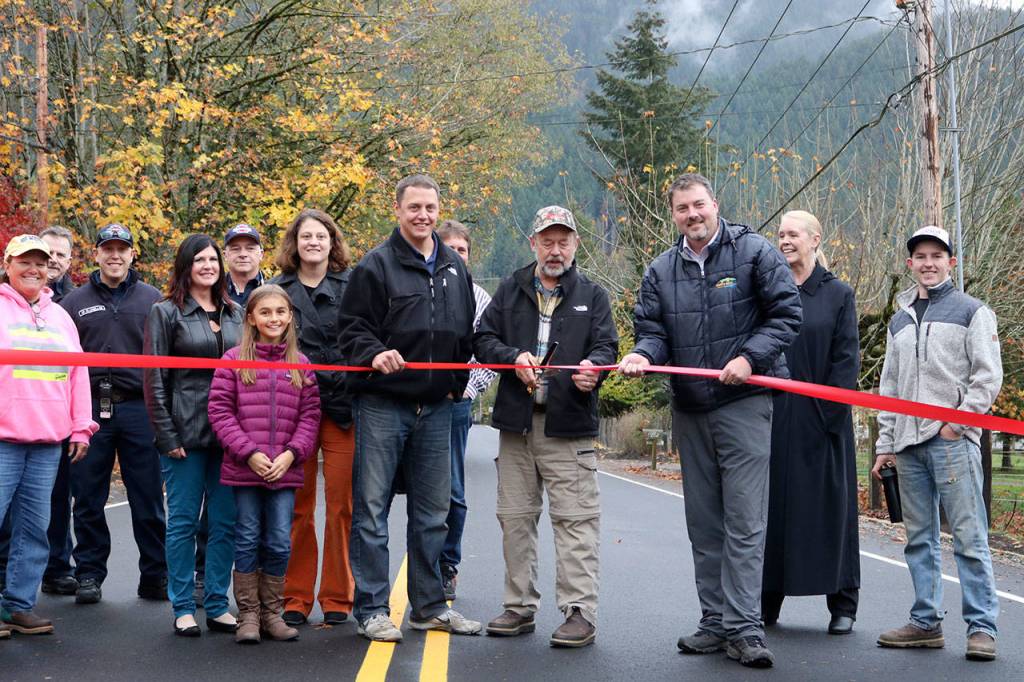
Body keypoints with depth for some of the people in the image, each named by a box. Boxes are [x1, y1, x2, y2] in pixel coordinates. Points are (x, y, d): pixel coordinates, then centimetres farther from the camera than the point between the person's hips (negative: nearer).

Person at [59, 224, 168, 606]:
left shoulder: (152, 300, 8)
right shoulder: (75, 302, 11)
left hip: (139, 409, -1)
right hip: (89, 408, 1)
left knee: (148, 499, 1)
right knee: (88, 500, 5)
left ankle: (155, 576, 9)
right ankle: (89, 574, 15)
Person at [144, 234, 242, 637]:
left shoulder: (235, 314, 13)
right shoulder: (166, 313, 1)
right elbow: (154, 380, -3)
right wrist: (166, 436, -9)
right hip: (185, 435, -4)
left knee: (225, 523, 5)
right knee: (183, 521, 2)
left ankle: (217, 605, 14)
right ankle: (183, 608, 9)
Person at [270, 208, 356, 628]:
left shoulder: (352, 286, 7)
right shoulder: (277, 290, 11)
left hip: (342, 407, -1)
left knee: (341, 506, 1)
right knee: (296, 507, 3)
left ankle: (337, 597, 11)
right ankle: (295, 597, 13)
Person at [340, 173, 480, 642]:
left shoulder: (455, 268, 14)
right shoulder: (376, 265, -4)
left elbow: (466, 334, 21)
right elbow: (353, 327, -8)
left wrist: (457, 383, 13)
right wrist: (375, 354, -26)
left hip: (437, 407, 6)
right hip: (382, 404, -5)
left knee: (432, 513, 12)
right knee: (372, 509, -2)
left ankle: (429, 606, 22)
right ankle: (371, 609, 6)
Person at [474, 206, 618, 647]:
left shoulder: (592, 296, 10)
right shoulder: (511, 290, 13)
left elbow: (607, 345, 1)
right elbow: (483, 339, 8)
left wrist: (593, 366, -22)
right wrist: (514, 358, -11)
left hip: (569, 427, -3)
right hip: (516, 422, 3)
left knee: (576, 519, -7)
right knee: (515, 518, 8)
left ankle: (580, 611, -4)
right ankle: (520, 607, 19)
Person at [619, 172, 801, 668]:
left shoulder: (754, 252, -1)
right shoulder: (661, 270, 11)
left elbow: (787, 314, -4)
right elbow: (653, 330, 7)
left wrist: (750, 357, -16)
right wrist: (643, 355, -16)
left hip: (744, 404, -5)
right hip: (689, 409, 5)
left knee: (744, 521, -9)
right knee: (703, 524, 10)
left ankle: (745, 628, -8)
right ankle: (715, 622, 18)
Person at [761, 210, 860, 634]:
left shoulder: (838, 294, 3)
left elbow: (846, 360, -1)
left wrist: (831, 413, -10)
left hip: (820, 420, -2)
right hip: (773, 419, 2)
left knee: (828, 504, 1)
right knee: (772, 503, 4)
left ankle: (843, 605, 9)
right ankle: (767, 602, 12)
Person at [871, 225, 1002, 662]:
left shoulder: (972, 312, 3)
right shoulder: (899, 321, 20)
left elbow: (988, 376, -3)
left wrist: (958, 422, -11)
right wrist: (885, 444, 15)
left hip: (953, 441, -6)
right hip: (908, 445, 6)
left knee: (969, 537, -7)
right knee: (919, 539, 9)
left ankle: (982, 626, -4)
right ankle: (925, 622, 15)